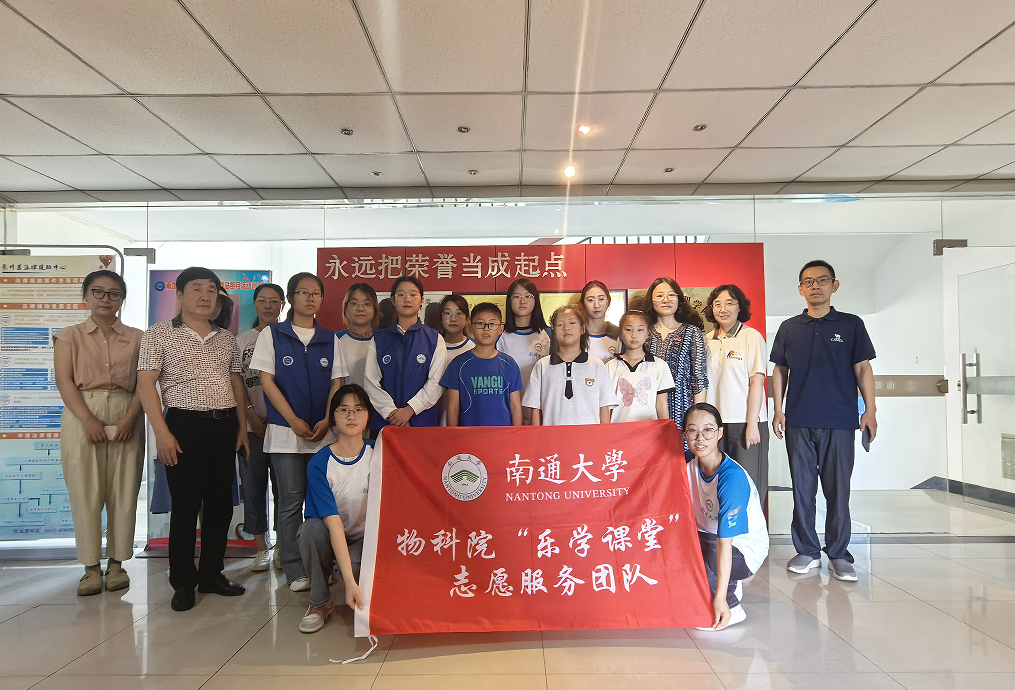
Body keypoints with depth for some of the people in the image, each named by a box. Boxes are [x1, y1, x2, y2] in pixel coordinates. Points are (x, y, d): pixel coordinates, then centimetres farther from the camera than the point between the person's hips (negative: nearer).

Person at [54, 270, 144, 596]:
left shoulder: (135, 338, 11)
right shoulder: (69, 336, 9)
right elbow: (65, 381, -2)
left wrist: (130, 418, -11)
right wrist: (88, 419, -15)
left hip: (125, 417, 1)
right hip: (81, 416, -1)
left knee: (123, 492, 1)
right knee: (85, 492, -1)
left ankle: (116, 563, 13)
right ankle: (91, 566, 10)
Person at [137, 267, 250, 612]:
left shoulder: (227, 338, 14)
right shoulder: (159, 335, 0)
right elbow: (146, 384, -6)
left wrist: (242, 428, 10)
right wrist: (161, 432, -14)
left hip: (225, 425, 5)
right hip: (185, 425, -4)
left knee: (221, 504, 9)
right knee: (186, 505, 1)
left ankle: (211, 573, 23)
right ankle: (183, 582, 15)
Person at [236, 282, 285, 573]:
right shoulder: (242, 340, 11)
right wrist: (252, 415, -6)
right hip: (252, 425, 2)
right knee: (253, 484, 3)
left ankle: (283, 546, 13)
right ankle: (262, 548, 15)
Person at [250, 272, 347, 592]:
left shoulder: (330, 338, 11)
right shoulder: (272, 335, 3)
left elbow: (336, 383, 8)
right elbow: (267, 381, -2)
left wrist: (326, 421, -7)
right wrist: (294, 420, -11)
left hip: (323, 432, 3)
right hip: (285, 431, -2)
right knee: (291, 500, 1)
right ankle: (295, 570, 10)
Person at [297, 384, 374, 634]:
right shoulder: (319, 464, -17)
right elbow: (333, 522, -26)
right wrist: (349, 581, -34)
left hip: (367, 537, 0)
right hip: (329, 536, 0)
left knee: (358, 569, -31)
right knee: (312, 528, -32)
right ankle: (320, 603, -9)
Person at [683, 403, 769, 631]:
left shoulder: (732, 478, -30)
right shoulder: (689, 464, -10)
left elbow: (725, 543, -33)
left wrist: (720, 599, -32)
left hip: (746, 547, -7)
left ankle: (732, 608, -3)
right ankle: (731, 586, 6)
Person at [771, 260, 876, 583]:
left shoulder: (851, 325, 6)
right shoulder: (789, 328, 10)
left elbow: (863, 368, 6)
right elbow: (779, 370, 12)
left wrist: (870, 410, -1)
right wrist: (778, 409, 6)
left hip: (840, 422, -1)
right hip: (799, 422, 2)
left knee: (838, 489, 3)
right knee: (802, 488, 6)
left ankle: (838, 555, 15)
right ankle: (807, 551, 17)